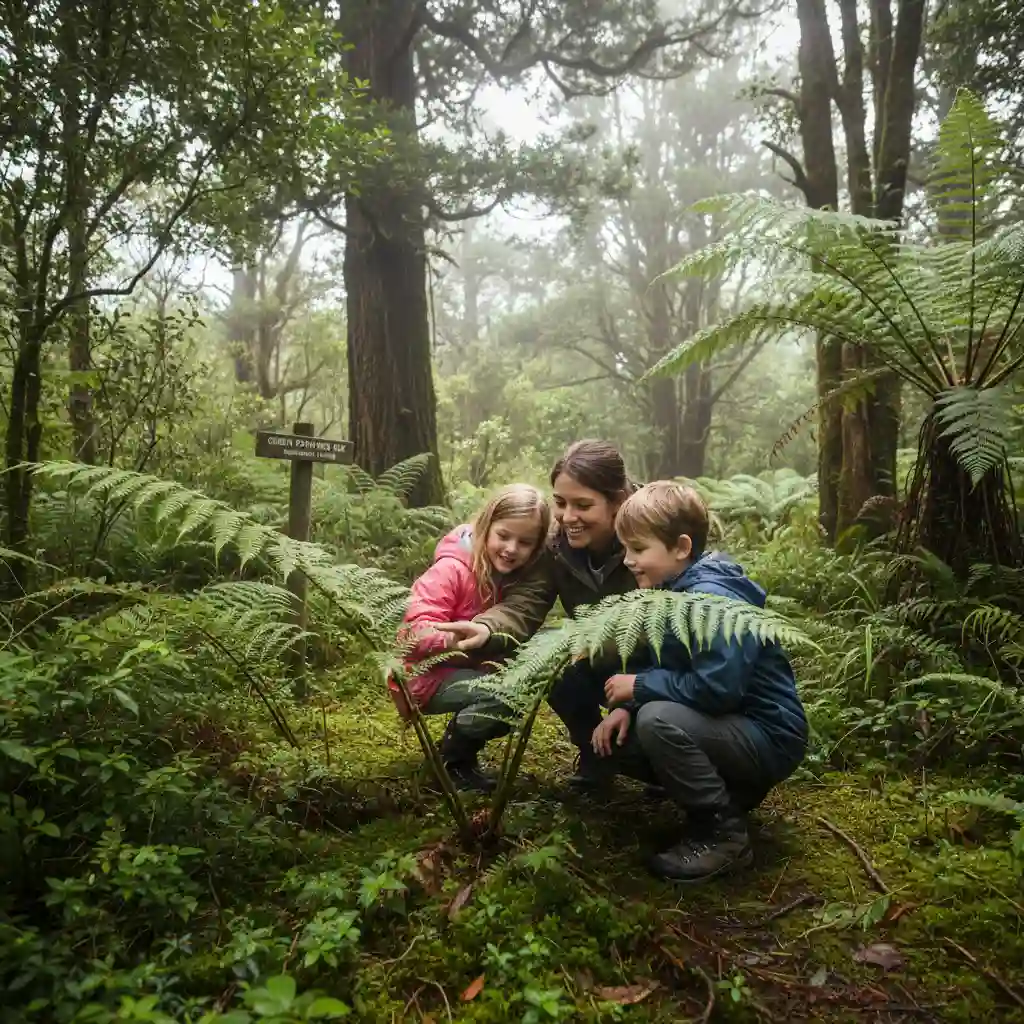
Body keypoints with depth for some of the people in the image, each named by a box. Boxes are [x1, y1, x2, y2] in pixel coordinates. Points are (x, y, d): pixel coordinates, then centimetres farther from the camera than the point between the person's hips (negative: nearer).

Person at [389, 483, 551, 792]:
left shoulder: (517, 576, 0)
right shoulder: (451, 569, -22)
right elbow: (418, 632, -29)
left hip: (472, 668, 8)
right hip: (427, 674, -8)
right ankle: (451, 759, -3)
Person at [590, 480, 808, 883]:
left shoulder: (712, 598, -25)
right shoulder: (668, 592, 4)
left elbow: (717, 687, -35)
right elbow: (662, 669, 11)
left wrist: (640, 686, -21)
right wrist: (627, 705, -9)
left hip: (768, 737, -9)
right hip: (725, 727, 9)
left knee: (660, 720, -31)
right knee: (614, 740, 2)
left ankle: (723, 834, -11)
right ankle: (726, 793, 11)